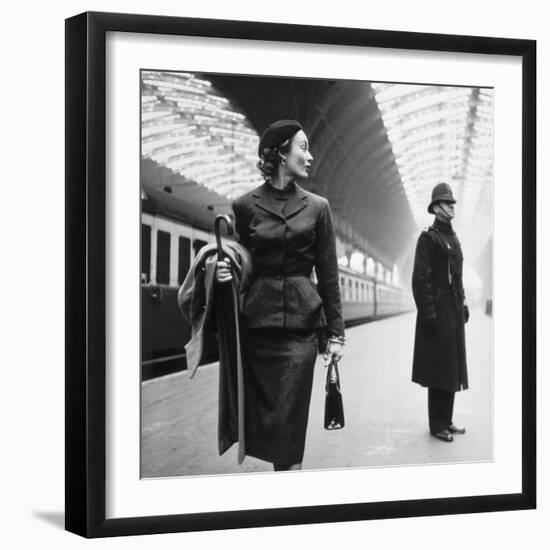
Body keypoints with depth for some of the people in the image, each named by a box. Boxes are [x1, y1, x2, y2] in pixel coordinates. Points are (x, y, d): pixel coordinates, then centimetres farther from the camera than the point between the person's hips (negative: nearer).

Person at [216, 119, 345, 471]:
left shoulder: (317, 207, 6)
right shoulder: (246, 206, 4)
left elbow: (328, 275, 6)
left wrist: (335, 333, 3)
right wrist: (225, 271, -10)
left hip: (301, 322, 0)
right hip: (256, 320, 1)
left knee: (288, 420, -5)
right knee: (260, 413, 3)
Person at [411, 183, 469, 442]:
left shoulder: (453, 238, 16)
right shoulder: (428, 238, -8)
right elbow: (420, 279, -14)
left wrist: (463, 304, 15)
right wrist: (428, 312, -19)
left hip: (454, 311, 8)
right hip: (437, 311, -8)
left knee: (451, 367, 11)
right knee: (439, 367, -5)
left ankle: (446, 420, 19)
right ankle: (437, 424, 2)